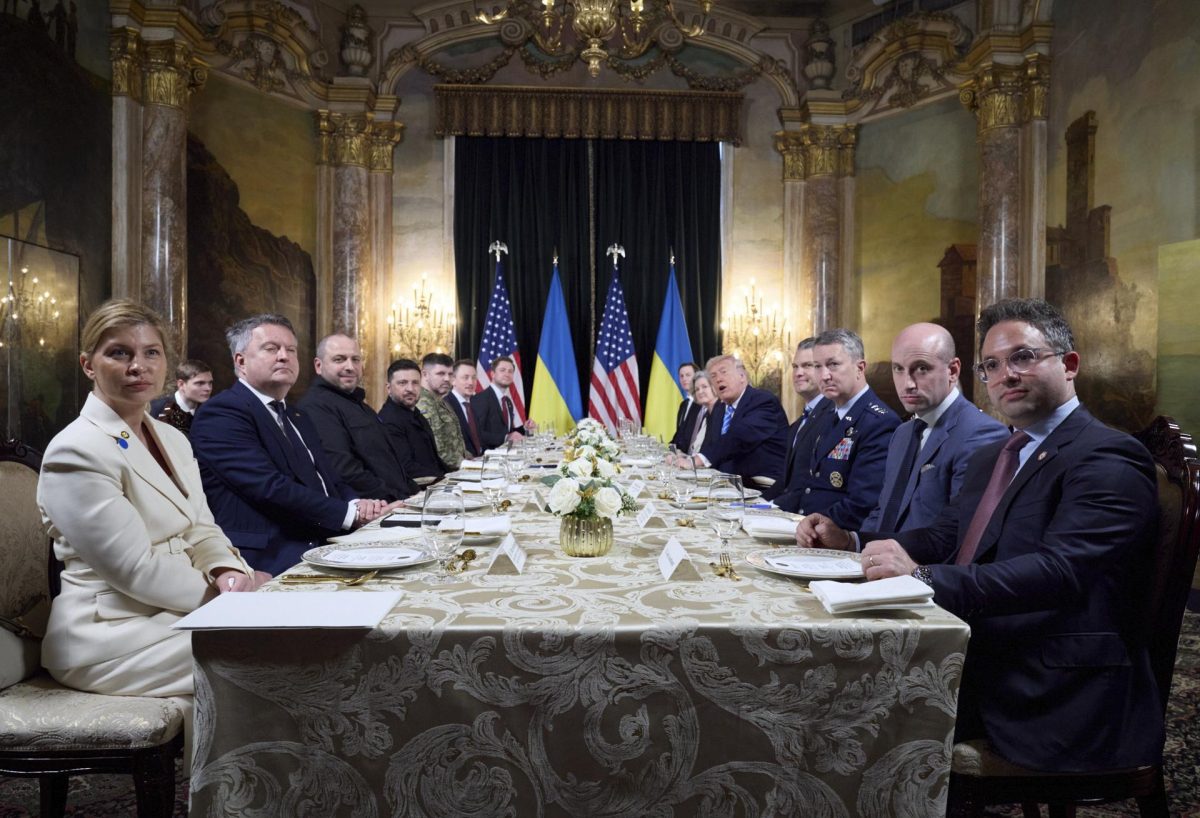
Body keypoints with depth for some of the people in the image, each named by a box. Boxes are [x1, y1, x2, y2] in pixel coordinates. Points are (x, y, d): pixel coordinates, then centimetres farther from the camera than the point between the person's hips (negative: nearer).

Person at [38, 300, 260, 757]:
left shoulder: (172, 440, 10)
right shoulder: (76, 452, -16)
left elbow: (201, 531, 9)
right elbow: (137, 571, -19)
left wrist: (229, 572, -11)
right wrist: (227, 593, -15)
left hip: (169, 613, 8)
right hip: (108, 634, -8)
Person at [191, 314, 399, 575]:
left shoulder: (298, 417, 24)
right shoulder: (220, 414, -5)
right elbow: (270, 488, -16)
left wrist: (358, 504, -5)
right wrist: (350, 513, -13)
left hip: (321, 546, 9)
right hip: (268, 561, -9)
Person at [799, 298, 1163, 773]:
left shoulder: (1108, 461, -11)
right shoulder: (992, 458, 18)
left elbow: (1060, 570, -26)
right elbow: (943, 538, 17)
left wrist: (925, 577, -36)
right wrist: (847, 539, 1)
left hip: (1049, 700, -7)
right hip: (977, 670, 8)